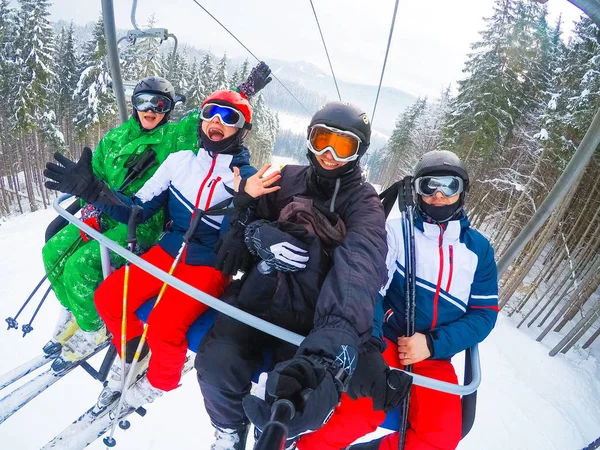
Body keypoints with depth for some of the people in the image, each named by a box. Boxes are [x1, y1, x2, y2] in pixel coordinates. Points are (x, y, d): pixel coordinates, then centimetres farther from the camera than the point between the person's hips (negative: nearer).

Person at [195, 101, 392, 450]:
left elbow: (359, 269, -24)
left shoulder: (363, 203, -4)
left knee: (305, 401, -27)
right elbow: (250, 212, 19)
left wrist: (332, 343, -43)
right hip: (258, 297, 3)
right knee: (217, 363, -26)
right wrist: (254, 233, -10)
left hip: (310, 318, -2)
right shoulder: (289, 178, 9)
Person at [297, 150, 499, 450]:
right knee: (362, 408, -30)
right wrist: (369, 345, -29)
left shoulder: (478, 248, 8)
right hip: (384, 341, -3)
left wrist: (433, 344, -10)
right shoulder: (396, 231, -1)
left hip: (433, 357, 3)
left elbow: (485, 312, 7)